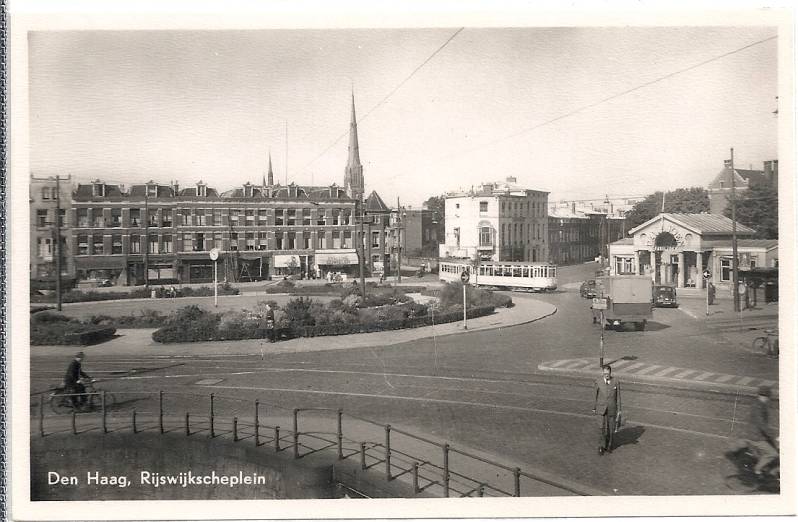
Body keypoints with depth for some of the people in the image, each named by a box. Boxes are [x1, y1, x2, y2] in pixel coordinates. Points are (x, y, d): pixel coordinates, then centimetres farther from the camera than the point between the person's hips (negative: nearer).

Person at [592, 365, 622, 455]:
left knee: (610, 428, 10)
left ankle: (608, 445, 30)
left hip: (611, 409, 1)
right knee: (602, 427, -12)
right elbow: (595, 395, 3)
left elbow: (618, 397, -2)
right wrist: (594, 408, 9)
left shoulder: (616, 382, -8)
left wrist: (619, 410, -2)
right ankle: (601, 447, 0)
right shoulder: (598, 382, -7)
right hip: (601, 408, -1)